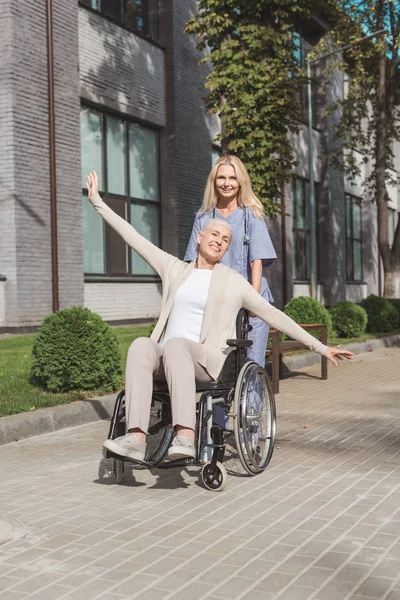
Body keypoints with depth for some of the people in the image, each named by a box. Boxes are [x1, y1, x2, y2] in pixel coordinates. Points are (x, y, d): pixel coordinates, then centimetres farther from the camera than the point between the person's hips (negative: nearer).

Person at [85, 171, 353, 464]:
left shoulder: (233, 281, 11)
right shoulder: (174, 268, 18)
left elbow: (273, 314, 10)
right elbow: (133, 237, 20)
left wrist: (319, 346, 7)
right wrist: (97, 200, 22)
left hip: (207, 361, -2)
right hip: (165, 359, 2)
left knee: (175, 344, -36)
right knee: (141, 344, -32)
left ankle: (185, 437, -50)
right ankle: (136, 438, -44)